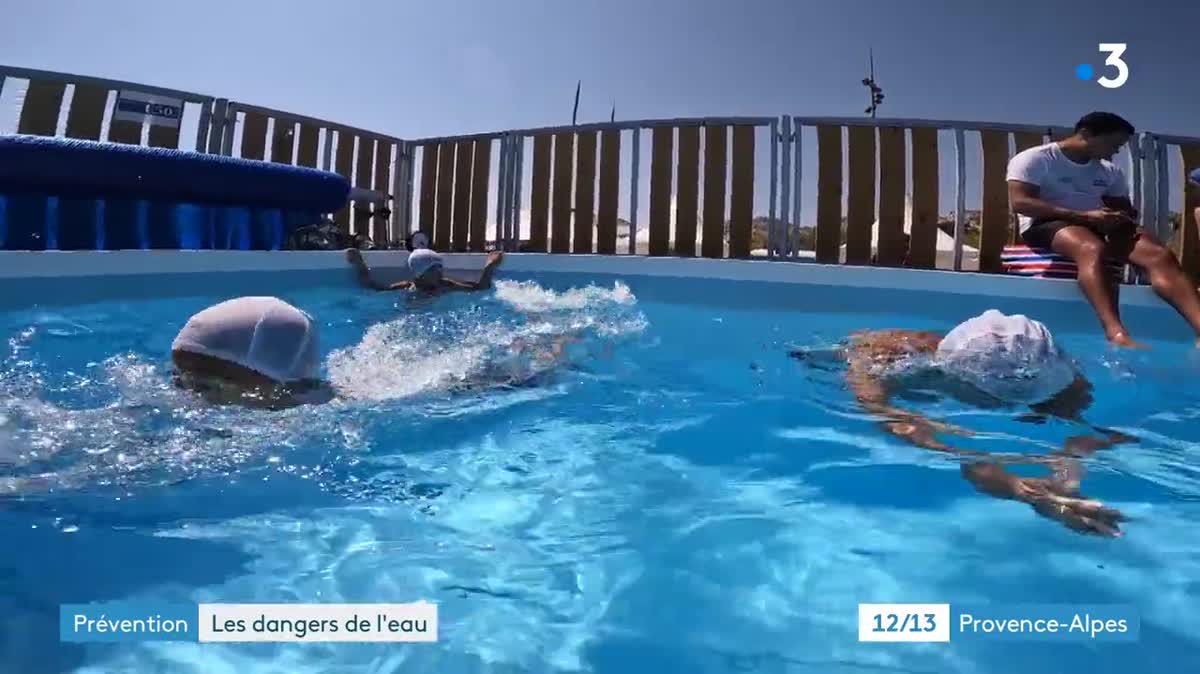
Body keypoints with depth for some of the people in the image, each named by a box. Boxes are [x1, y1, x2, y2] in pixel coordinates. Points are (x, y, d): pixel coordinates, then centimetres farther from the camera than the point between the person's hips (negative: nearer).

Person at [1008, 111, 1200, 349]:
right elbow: (1019, 202, -13)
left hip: (1100, 227, 6)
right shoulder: (1035, 159, 0)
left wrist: (1123, 219, -6)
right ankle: (1116, 334, -57)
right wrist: (1084, 215, -18)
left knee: (1160, 255, -22)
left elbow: (1125, 209, 23)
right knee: (1093, 249, -40)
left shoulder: (1110, 171, 21)